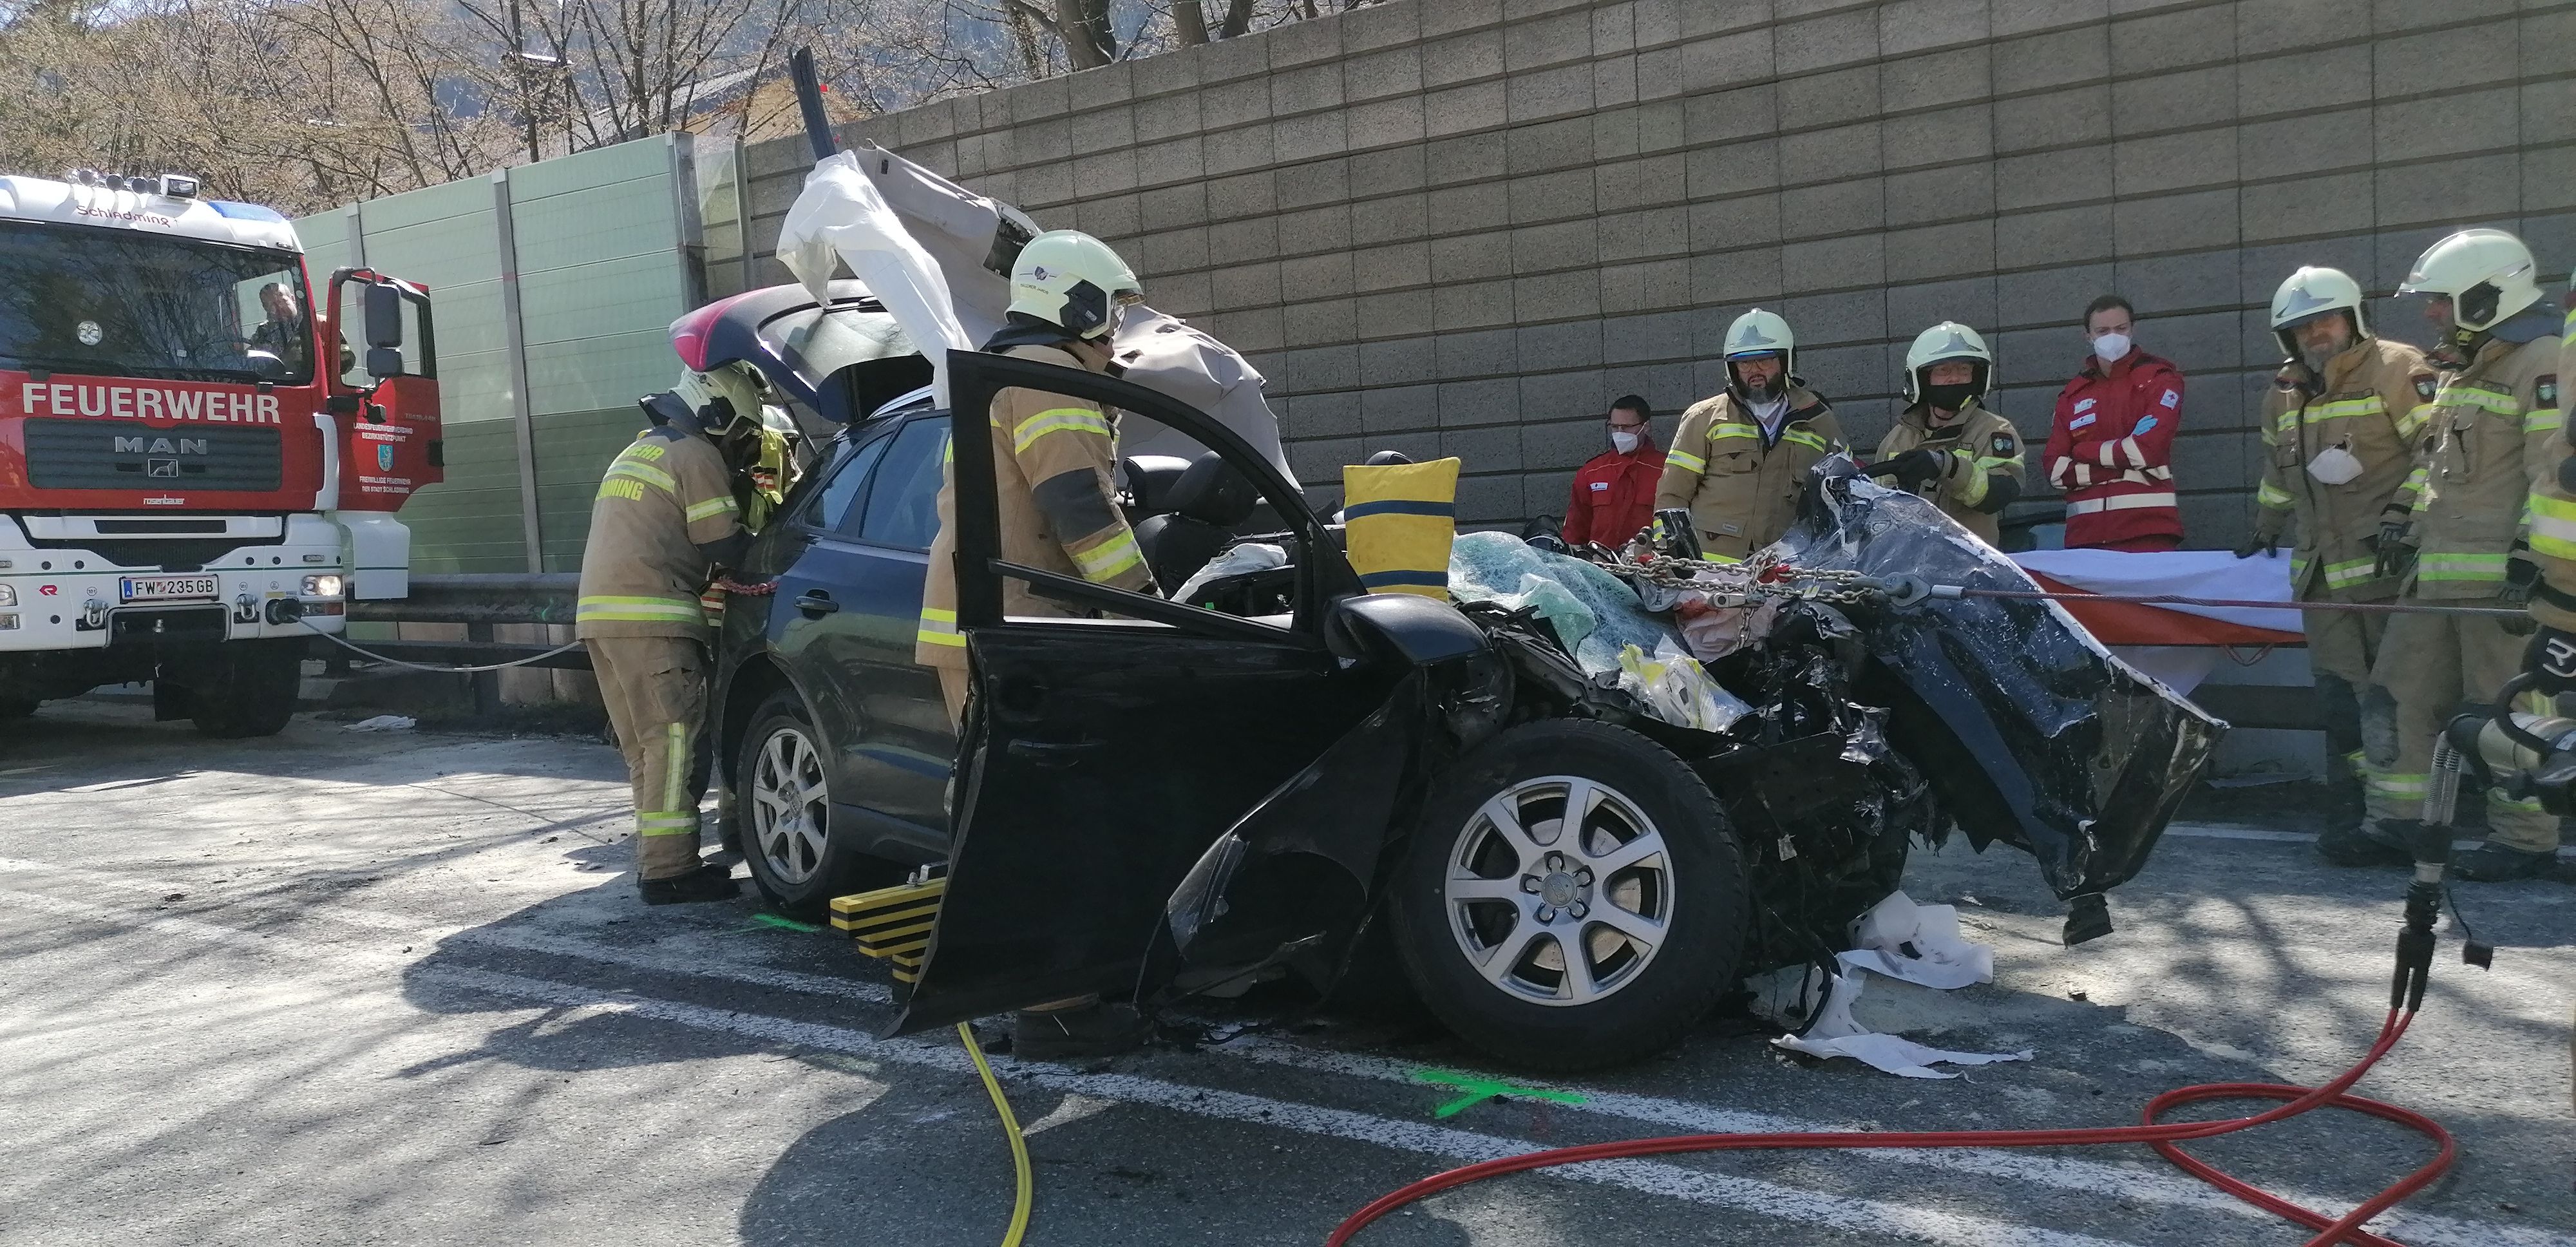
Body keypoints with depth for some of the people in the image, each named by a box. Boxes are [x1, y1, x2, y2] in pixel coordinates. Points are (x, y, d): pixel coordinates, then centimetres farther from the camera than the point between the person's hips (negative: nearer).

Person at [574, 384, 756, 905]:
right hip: (648, 616, -10)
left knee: (646, 745, 12)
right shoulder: (695, 456, -3)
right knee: (673, 741, -10)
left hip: (599, 611, 10)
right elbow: (725, 546, -7)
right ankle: (669, 870, -13)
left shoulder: (637, 452, 27)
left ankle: (658, 859, 15)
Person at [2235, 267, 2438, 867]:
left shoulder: (2396, 371, -4)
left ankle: (2401, 816, 7)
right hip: (2322, 575, 6)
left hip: (2390, 568, -5)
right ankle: (2351, 819, 10)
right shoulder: (2284, 398, 17)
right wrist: (2266, 529, 36)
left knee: (2396, 701, -1)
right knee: (2341, 702, 5)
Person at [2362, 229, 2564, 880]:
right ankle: (2403, 824, 17)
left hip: (2497, 572, -9)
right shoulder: (2460, 367, 19)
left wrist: (2530, 563, -21)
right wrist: (2402, 521, 22)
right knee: (2401, 693, 9)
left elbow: (2555, 473, -17)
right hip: (2436, 569, 9)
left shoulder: (2542, 362, -10)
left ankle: (2526, 838, 7)